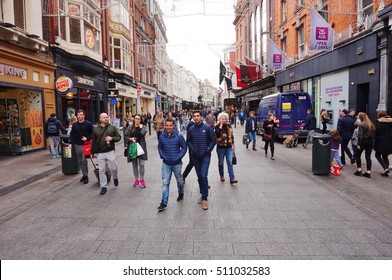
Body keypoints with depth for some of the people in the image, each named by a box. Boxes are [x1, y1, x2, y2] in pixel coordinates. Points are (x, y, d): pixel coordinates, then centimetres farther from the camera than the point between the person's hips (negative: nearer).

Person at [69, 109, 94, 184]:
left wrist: (87, 138, -16)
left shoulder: (88, 124, -4)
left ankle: (86, 176, 2)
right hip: (77, 145, 5)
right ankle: (84, 175, 22)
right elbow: (72, 134, 12)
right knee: (80, 161, 10)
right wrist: (70, 143, 2)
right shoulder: (75, 125, 8)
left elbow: (92, 133, -1)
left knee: (84, 160, -9)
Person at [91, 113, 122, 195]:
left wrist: (112, 138, -15)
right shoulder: (96, 129, 7)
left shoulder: (113, 128, 5)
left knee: (113, 168, 2)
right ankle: (103, 187, 14)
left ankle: (115, 178, 36)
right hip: (100, 153, 1)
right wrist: (92, 152, 6)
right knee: (101, 170, 3)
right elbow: (93, 141, 9)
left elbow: (119, 137, 5)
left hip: (110, 152, -1)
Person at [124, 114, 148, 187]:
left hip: (141, 147, -1)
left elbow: (143, 133, -19)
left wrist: (141, 127, -7)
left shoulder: (143, 127, 2)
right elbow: (125, 136, 2)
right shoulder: (130, 127, 3)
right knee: (134, 164, 10)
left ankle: (142, 179, 16)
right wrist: (130, 138, -14)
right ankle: (136, 179, 24)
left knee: (141, 164, -1)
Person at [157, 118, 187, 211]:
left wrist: (178, 157, -15)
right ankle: (164, 203, 2)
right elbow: (160, 148, 10)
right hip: (166, 164, 1)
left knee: (179, 180, 19)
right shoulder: (162, 137, -4)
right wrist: (162, 156, -5)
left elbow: (184, 147, -6)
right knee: (165, 183, -2)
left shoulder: (179, 136, -12)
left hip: (177, 163, -1)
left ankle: (181, 194, 46)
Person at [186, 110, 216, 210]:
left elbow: (214, 140, -4)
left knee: (203, 176, -13)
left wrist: (208, 150, -7)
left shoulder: (207, 128, -7)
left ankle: (205, 198, -4)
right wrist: (192, 149, -1)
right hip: (195, 156, 4)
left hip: (205, 156, -4)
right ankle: (203, 194, 29)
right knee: (199, 176, 12)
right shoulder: (191, 129, 2)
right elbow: (188, 141, 12)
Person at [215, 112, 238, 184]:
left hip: (229, 147, 3)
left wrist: (233, 144, 15)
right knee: (221, 162, 12)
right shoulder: (217, 126, -8)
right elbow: (217, 134, -28)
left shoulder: (228, 125, 4)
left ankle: (232, 178, -5)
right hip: (220, 147, -2)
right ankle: (222, 176, 30)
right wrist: (221, 125, -24)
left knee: (230, 162, -3)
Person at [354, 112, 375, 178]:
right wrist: (372, 140, 10)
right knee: (368, 157, 6)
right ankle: (368, 172, 5)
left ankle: (359, 170, 6)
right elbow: (374, 134, 8)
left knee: (358, 155, 10)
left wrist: (359, 144, -14)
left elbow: (360, 135, -16)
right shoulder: (371, 124, 10)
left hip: (364, 141, -6)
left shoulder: (361, 124, -11)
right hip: (370, 142, 6)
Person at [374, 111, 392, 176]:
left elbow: (376, 131, -13)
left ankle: (385, 168, -9)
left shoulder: (379, 121, -9)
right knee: (385, 156, 17)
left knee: (378, 155, 6)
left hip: (381, 141, -6)